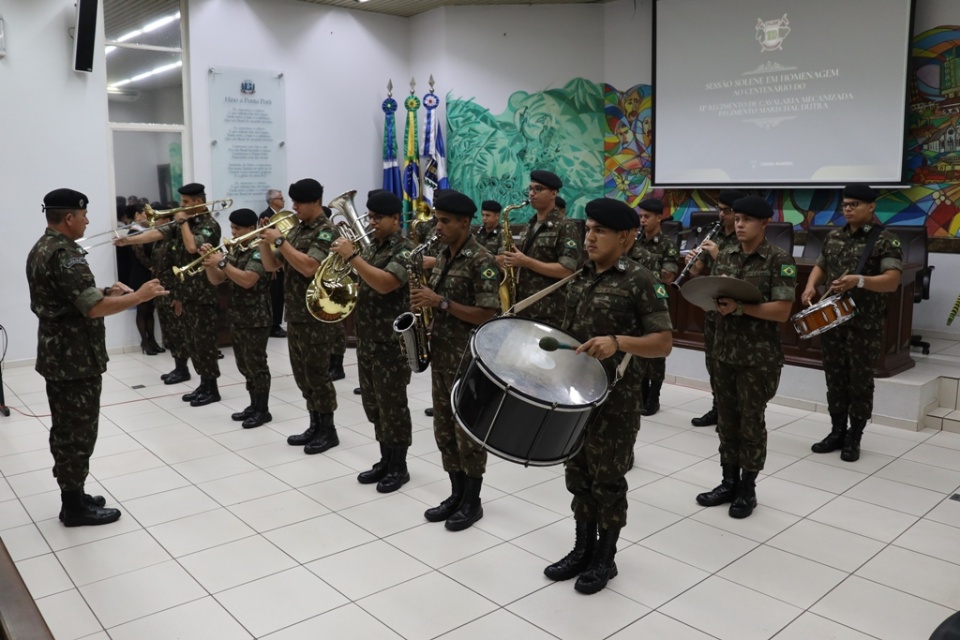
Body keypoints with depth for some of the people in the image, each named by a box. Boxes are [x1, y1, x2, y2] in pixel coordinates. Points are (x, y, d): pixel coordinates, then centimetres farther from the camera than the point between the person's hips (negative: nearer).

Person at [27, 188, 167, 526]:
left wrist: (106, 291, 10)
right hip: (76, 360, -10)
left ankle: (71, 495, 28)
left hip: (57, 356, 10)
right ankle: (75, 507, 11)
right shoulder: (64, 254, -22)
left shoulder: (41, 249, 12)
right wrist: (139, 296, -18)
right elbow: (93, 308, -28)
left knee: (65, 430, 17)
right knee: (78, 434, 0)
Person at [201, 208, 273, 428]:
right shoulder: (235, 251, 11)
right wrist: (209, 262, -6)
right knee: (245, 365, 14)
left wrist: (222, 263, -25)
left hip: (256, 318, -9)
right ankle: (254, 405, 26)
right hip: (237, 317, 9)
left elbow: (247, 280, -27)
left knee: (256, 365, -1)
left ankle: (263, 410, 9)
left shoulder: (259, 251, -14)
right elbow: (216, 280, 11)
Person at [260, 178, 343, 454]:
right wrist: (264, 240, -2)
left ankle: (328, 430, 11)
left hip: (317, 317, -8)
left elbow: (309, 267, -26)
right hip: (295, 315, 9)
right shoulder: (296, 230, 13)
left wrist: (279, 241, -21)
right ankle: (315, 426, 24)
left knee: (317, 374, -1)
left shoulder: (327, 232, -12)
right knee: (303, 375, 13)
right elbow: (271, 265, 14)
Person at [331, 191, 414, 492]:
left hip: (391, 342, -9)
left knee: (392, 405, 0)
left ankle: (399, 467, 13)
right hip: (367, 339, 9)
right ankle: (385, 460, 26)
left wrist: (351, 256, -28)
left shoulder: (405, 250, -13)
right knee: (374, 404, 14)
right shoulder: (372, 247, 13)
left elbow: (384, 284, -29)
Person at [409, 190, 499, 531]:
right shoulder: (443, 255, 11)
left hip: (469, 358, -8)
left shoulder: (481, 261, -15)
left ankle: (472, 501, 16)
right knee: (444, 428, 13)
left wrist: (440, 302, -21)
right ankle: (456, 493, 26)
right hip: (441, 353, 8)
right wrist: (423, 302, 0)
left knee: (469, 430, 2)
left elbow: (487, 314, -20)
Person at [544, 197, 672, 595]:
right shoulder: (579, 279, 9)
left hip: (615, 399, -6)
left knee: (608, 479, 7)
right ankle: (583, 549, 31)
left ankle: (605, 558, 24)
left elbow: (664, 343, -15)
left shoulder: (640, 282, -12)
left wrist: (618, 342, -29)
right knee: (578, 474, 15)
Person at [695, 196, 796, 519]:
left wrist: (739, 307, -23)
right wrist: (716, 302, -12)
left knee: (751, 421, 5)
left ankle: (748, 488, 19)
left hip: (759, 356, -5)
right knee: (727, 419, 12)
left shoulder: (780, 260, -9)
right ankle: (729, 482, 25)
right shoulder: (723, 257, 7)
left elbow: (782, 311, -14)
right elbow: (709, 296, 11)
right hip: (724, 351, 5)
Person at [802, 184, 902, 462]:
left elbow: (892, 281, -18)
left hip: (866, 325, -5)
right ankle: (837, 432, 24)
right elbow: (820, 266, 19)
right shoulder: (833, 237, 9)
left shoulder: (886, 241, -9)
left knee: (860, 381, 5)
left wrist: (859, 280, -35)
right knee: (835, 378, 12)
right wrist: (811, 285, -3)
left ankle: (854, 439, 16)